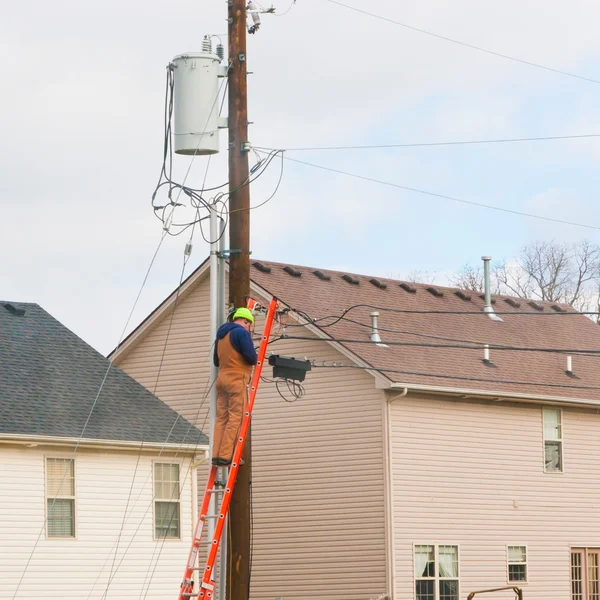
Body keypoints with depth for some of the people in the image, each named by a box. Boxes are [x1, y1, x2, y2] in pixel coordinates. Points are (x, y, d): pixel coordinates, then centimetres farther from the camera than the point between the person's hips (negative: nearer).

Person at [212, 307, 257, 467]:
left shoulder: (221, 335, 19)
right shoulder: (241, 332, -8)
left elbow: (216, 361, 25)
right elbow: (251, 356, -15)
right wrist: (253, 361, 5)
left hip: (222, 378, 8)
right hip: (237, 379, -8)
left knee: (221, 418, 7)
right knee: (236, 418, -8)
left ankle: (216, 455, 1)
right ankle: (225, 456, -14)